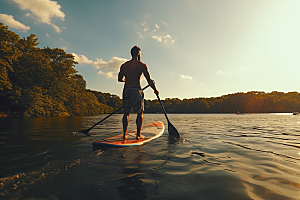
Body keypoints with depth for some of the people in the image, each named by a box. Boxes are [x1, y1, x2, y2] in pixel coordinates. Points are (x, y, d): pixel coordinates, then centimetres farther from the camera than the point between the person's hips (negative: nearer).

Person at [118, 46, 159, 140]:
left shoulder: (124, 65, 11)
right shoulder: (142, 65, -1)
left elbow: (120, 79, 20)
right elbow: (149, 80, -2)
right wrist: (155, 90, 11)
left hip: (126, 90, 4)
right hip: (137, 90, -4)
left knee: (126, 113, 14)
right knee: (140, 113, 8)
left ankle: (124, 134, 15)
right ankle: (138, 134, 9)